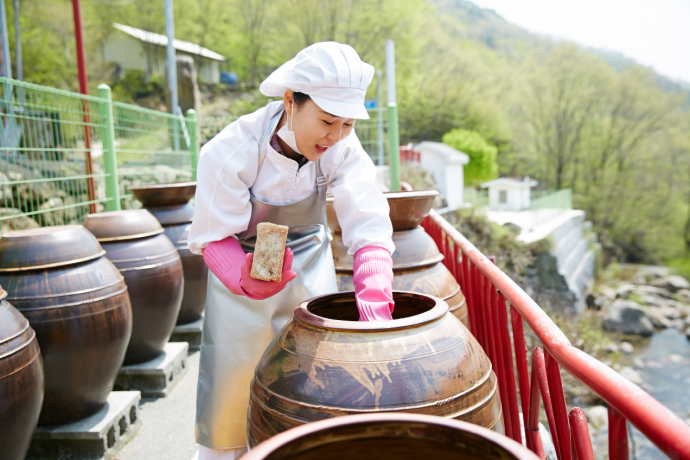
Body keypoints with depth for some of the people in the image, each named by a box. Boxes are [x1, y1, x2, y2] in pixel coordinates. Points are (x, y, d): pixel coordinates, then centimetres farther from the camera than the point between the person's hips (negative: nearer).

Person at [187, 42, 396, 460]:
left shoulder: (343, 148, -23)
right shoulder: (231, 151, -29)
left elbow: (369, 227, -28)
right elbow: (214, 238, -22)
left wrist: (375, 305, -42)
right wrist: (247, 278, -44)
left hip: (309, 264, 3)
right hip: (242, 267, -2)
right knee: (232, 384, 9)